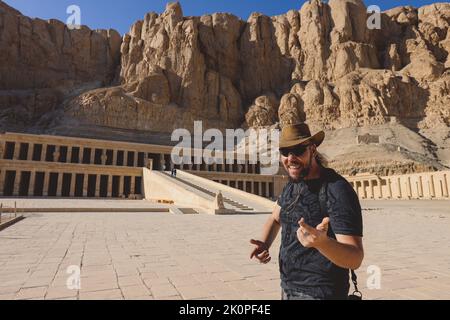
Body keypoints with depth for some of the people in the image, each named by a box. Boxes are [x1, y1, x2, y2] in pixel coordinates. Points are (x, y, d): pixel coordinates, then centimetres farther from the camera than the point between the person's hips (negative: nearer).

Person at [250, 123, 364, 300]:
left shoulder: (337, 191, -22)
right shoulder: (292, 183, 0)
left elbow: (355, 258, -23)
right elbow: (275, 218, 13)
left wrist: (321, 242, -43)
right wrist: (264, 244, -5)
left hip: (319, 293, -6)